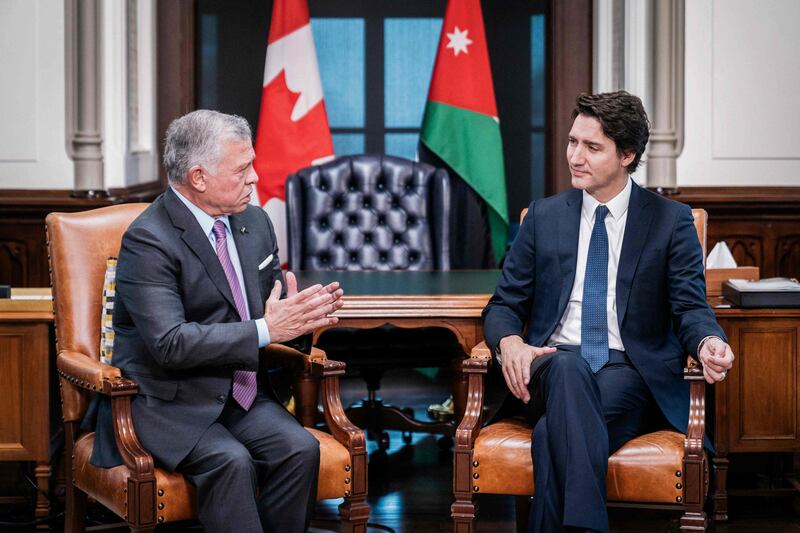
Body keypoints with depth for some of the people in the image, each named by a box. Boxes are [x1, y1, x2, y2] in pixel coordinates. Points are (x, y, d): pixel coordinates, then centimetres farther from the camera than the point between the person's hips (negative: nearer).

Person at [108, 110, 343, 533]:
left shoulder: (254, 222, 9)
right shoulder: (148, 241, -16)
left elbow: (272, 303, 19)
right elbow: (170, 343, -25)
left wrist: (304, 314, -7)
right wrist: (264, 331, -25)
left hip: (241, 394, 7)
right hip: (171, 403, -6)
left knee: (300, 449, -20)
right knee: (232, 462, -31)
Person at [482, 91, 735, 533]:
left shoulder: (671, 221, 9)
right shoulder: (543, 217, 15)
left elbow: (689, 307, 3)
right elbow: (504, 305, 15)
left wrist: (708, 342, -23)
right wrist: (510, 343, -10)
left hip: (631, 373, -1)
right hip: (553, 368, 1)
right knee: (568, 367, -39)